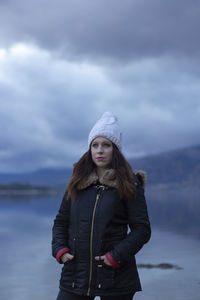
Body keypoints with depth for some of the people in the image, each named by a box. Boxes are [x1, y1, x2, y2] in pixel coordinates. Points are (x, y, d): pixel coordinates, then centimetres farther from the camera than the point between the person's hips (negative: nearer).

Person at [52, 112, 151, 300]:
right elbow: (61, 222, 15)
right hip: (76, 274, 3)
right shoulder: (78, 182, 9)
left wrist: (116, 255, -14)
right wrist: (60, 250, -2)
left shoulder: (130, 185, -2)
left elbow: (142, 229, -4)